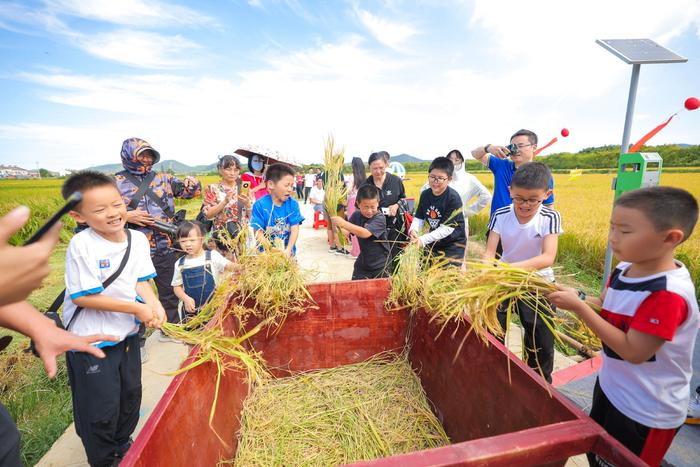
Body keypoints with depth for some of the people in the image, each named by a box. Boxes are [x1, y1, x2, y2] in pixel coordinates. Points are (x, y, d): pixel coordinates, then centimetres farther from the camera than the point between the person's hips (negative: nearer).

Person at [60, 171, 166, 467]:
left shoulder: (138, 239, -6)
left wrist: (154, 305, -17)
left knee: (130, 397, 22)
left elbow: (140, 281, 1)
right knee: (101, 409, 10)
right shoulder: (81, 245, -22)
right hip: (91, 341, -6)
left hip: (127, 333, 6)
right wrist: (137, 308, -23)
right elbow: (82, 297, -22)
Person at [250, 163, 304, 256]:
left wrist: (288, 250, -20)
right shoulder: (260, 205, -10)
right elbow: (258, 231, -10)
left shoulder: (293, 204, -4)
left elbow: (295, 229, -8)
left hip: (287, 251, 2)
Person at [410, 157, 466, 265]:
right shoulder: (425, 194, -4)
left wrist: (423, 239, -31)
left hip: (453, 245, -5)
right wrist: (414, 230, -23)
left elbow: (447, 228, -25)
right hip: (433, 243, 6)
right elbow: (419, 217, -1)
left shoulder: (453, 198, -22)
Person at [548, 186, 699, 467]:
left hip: (646, 413, -7)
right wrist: (576, 296, -11)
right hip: (610, 387, 7)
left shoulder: (667, 294, -31)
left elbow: (633, 352, -30)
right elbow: (607, 308, 6)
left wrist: (579, 307, -31)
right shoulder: (626, 268, -7)